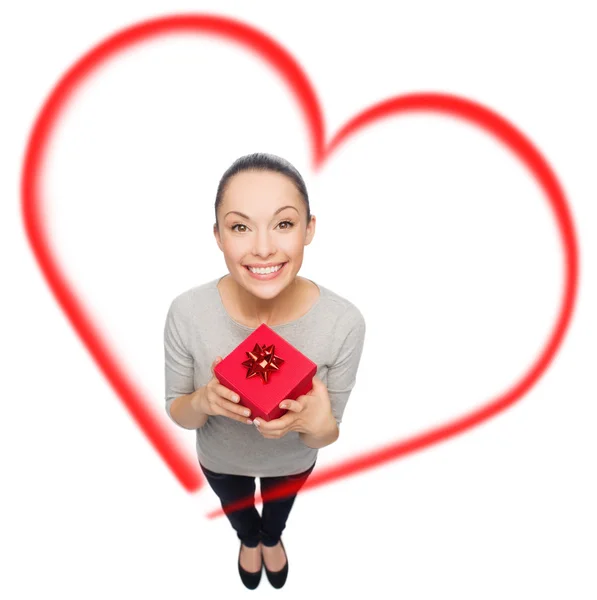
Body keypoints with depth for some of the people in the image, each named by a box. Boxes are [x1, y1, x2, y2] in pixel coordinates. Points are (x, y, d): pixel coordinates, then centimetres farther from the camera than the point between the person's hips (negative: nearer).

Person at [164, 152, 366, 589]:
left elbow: (326, 436, -20)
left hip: (293, 461, 1)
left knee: (279, 509, 36)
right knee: (236, 509, 36)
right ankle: (249, 540, 73)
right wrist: (203, 402, -39)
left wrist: (318, 425, -43)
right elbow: (177, 413, -16)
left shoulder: (345, 322, -35)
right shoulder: (186, 313, -33)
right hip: (221, 460, 0)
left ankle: (272, 538, 74)